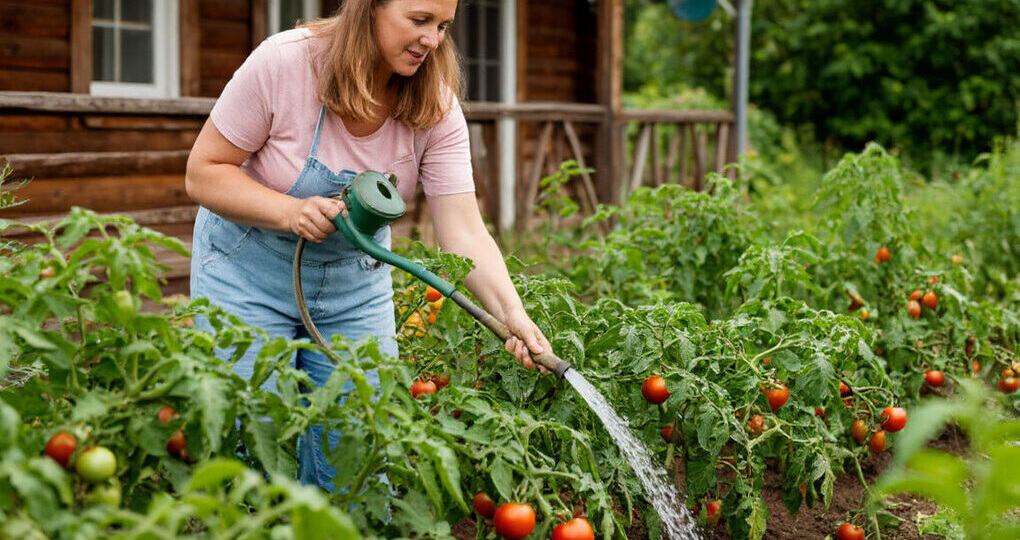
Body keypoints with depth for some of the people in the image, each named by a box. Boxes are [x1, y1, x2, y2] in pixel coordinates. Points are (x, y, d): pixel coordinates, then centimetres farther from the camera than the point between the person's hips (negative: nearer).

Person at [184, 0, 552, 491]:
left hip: (355, 281, 3)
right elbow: (203, 174, -16)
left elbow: (464, 233, -20)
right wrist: (291, 211, -32)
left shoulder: (437, 107, -15)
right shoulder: (282, 63, -23)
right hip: (250, 269, -3)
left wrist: (512, 314, -36)